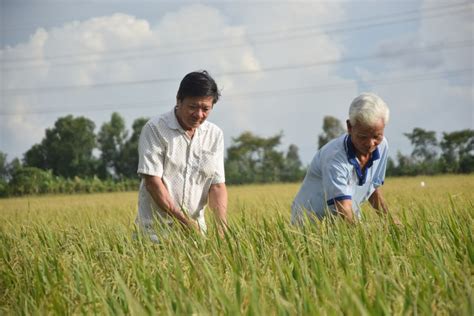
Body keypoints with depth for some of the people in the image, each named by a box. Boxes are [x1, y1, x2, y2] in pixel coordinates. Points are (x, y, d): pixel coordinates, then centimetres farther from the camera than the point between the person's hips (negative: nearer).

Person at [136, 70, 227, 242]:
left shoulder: (215, 135, 7)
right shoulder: (155, 129, -7)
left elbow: (217, 185, 3)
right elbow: (152, 181, -13)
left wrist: (222, 227, -13)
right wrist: (183, 220, -19)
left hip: (195, 228, 4)